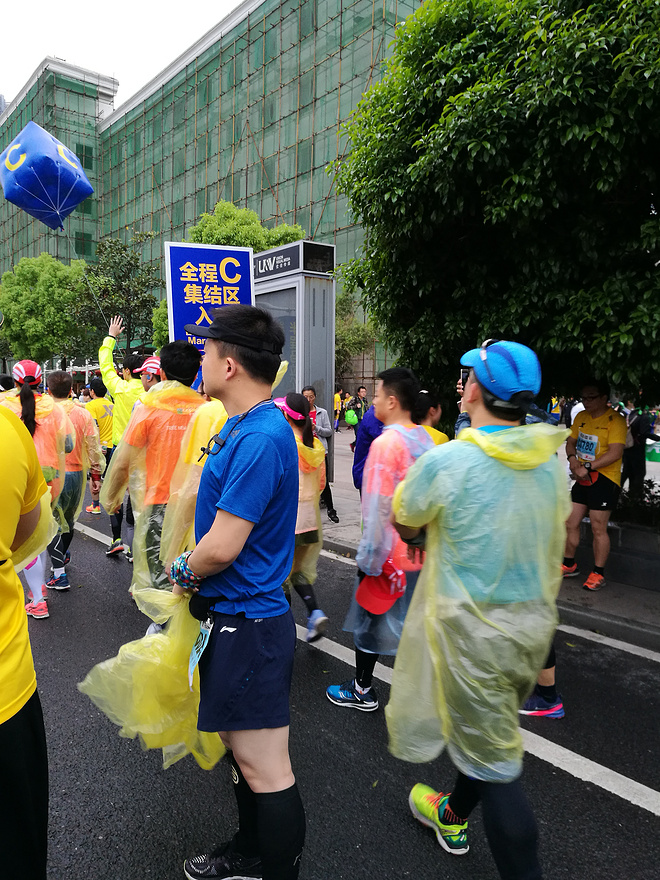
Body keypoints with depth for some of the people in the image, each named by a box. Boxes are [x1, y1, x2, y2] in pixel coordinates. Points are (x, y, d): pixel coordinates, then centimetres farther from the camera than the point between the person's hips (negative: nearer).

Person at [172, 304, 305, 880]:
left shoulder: (261, 438, -24)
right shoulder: (243, 427, 9)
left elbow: (222, 546, -25)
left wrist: (183, 571, -5)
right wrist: (195, 578, 11)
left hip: (248, 623, -11)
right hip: (229, 614, 11)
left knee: (265, 770, 6)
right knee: (241, 749, 25)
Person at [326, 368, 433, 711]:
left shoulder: (385, 443, -20)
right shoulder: (425, 440, 3)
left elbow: (378, 506, -20)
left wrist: (369, 556, -12)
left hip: (388, 552, -7)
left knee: (368, 619, 12)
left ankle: (362, 690, 27)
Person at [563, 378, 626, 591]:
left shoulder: (616, 420, -14)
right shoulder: (581, 417, 8)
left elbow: (616, 452, -22)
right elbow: (571, 441, 15)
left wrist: (588, 466, -27)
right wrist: (572, 458, -7)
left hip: (604, 479, -7)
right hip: (582, 478, 7)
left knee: (598, 528, -1)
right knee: (571, 523, 10)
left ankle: (598, 574, 13)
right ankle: (569, 565, 26)